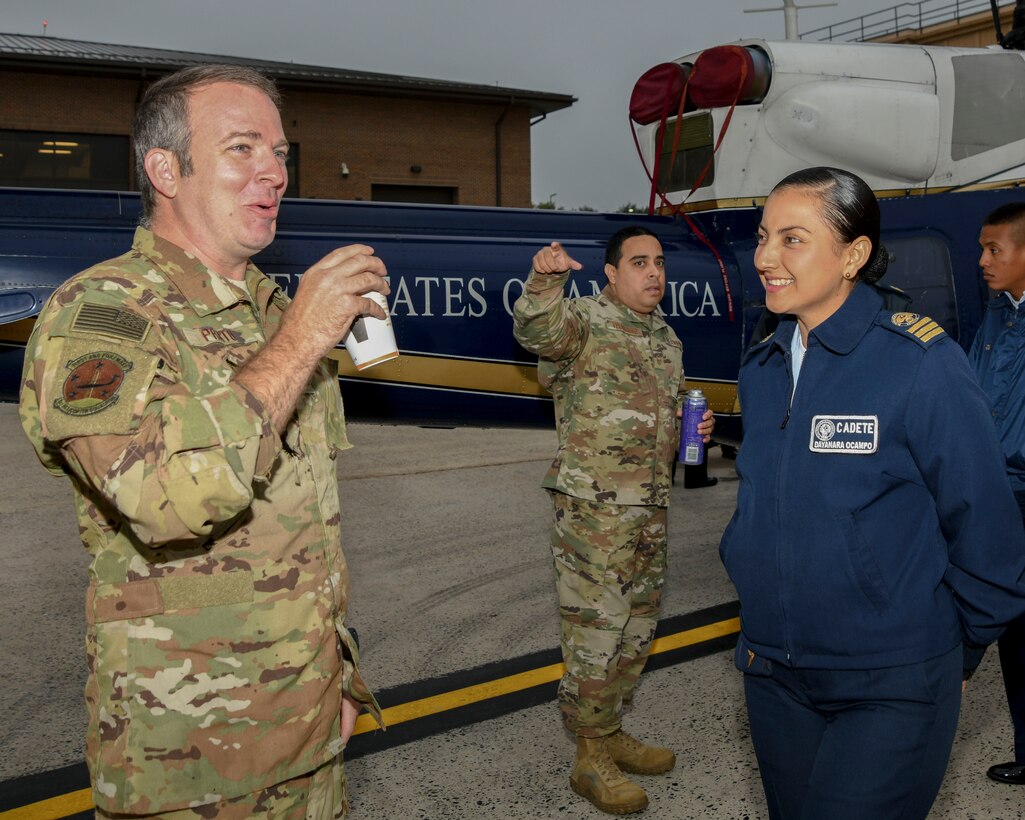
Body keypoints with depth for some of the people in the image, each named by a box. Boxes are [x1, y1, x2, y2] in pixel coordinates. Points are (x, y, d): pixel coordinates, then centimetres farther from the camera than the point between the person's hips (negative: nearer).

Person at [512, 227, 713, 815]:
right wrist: (544, 280, -51)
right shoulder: (585, 321, -8)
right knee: (597, 633, -2)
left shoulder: (668, 340, 16)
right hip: (594, 508, -8)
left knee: (638, 629, 17)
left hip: (651, 508, 8)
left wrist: (692, 429, 7)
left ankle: (612, 733, 34)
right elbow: (536, 331, -32)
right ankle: (591, 760, 13)